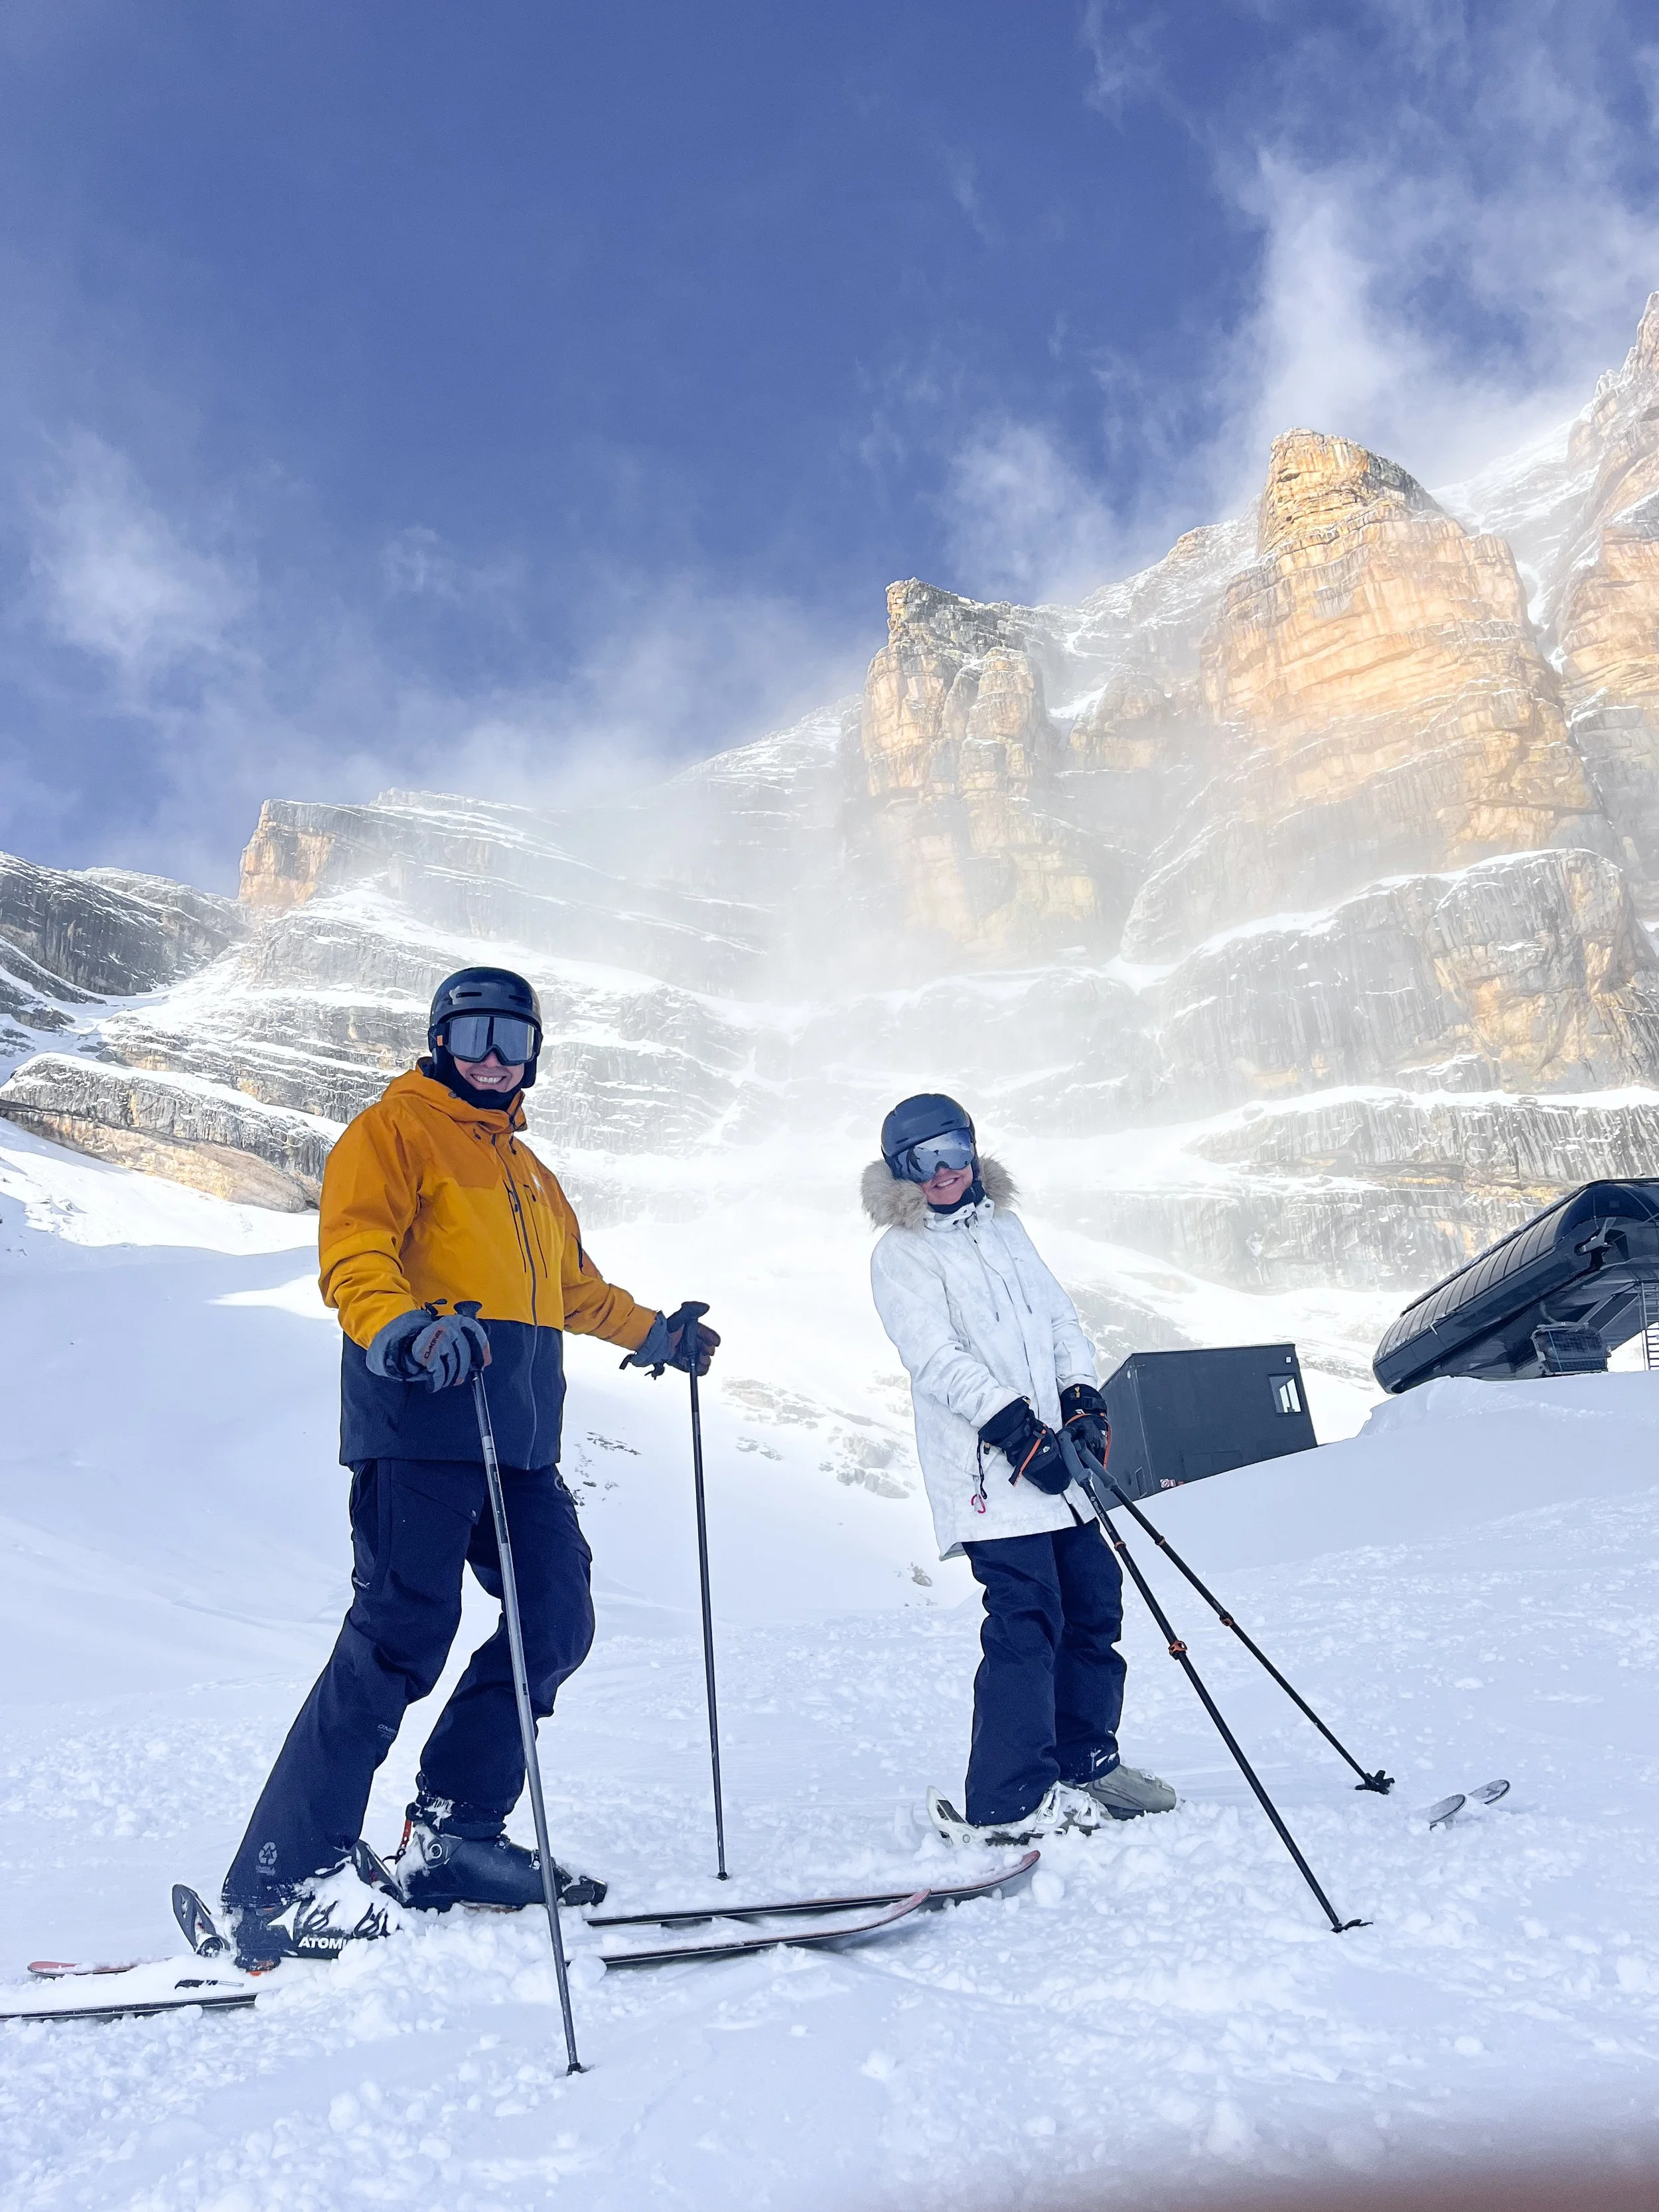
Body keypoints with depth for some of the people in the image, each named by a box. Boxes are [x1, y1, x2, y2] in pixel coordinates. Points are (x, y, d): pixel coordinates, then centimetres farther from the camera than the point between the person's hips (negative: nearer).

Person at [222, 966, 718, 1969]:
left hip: (519, 1439, 8)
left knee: (557, 1624, 4)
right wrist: (400, 1329, -32)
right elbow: (353, 1252, -13)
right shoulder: (393, 1131, 4)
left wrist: (657, 1334, 40)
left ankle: (453, 1836, 16)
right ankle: (282, 1881, -4)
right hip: (423, 1421, -8)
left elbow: (575, 1287, 40)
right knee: (402, 1634, -13)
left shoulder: (529, 1173, 29)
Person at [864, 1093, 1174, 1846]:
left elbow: (1058, 1315, 18)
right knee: (1028, 1621, -11)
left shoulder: (1005, 1228, 20)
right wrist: (1014, 1426, -22)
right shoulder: (900, 1255, -2)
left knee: (1094, 1601, 11)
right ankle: (1007, 1804, -2)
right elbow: (937, 1358, -13)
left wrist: (1082, 1398, 2)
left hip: (1052, 1458, 7)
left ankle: (1086, 1763, 27)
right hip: (986, 1473, -7)